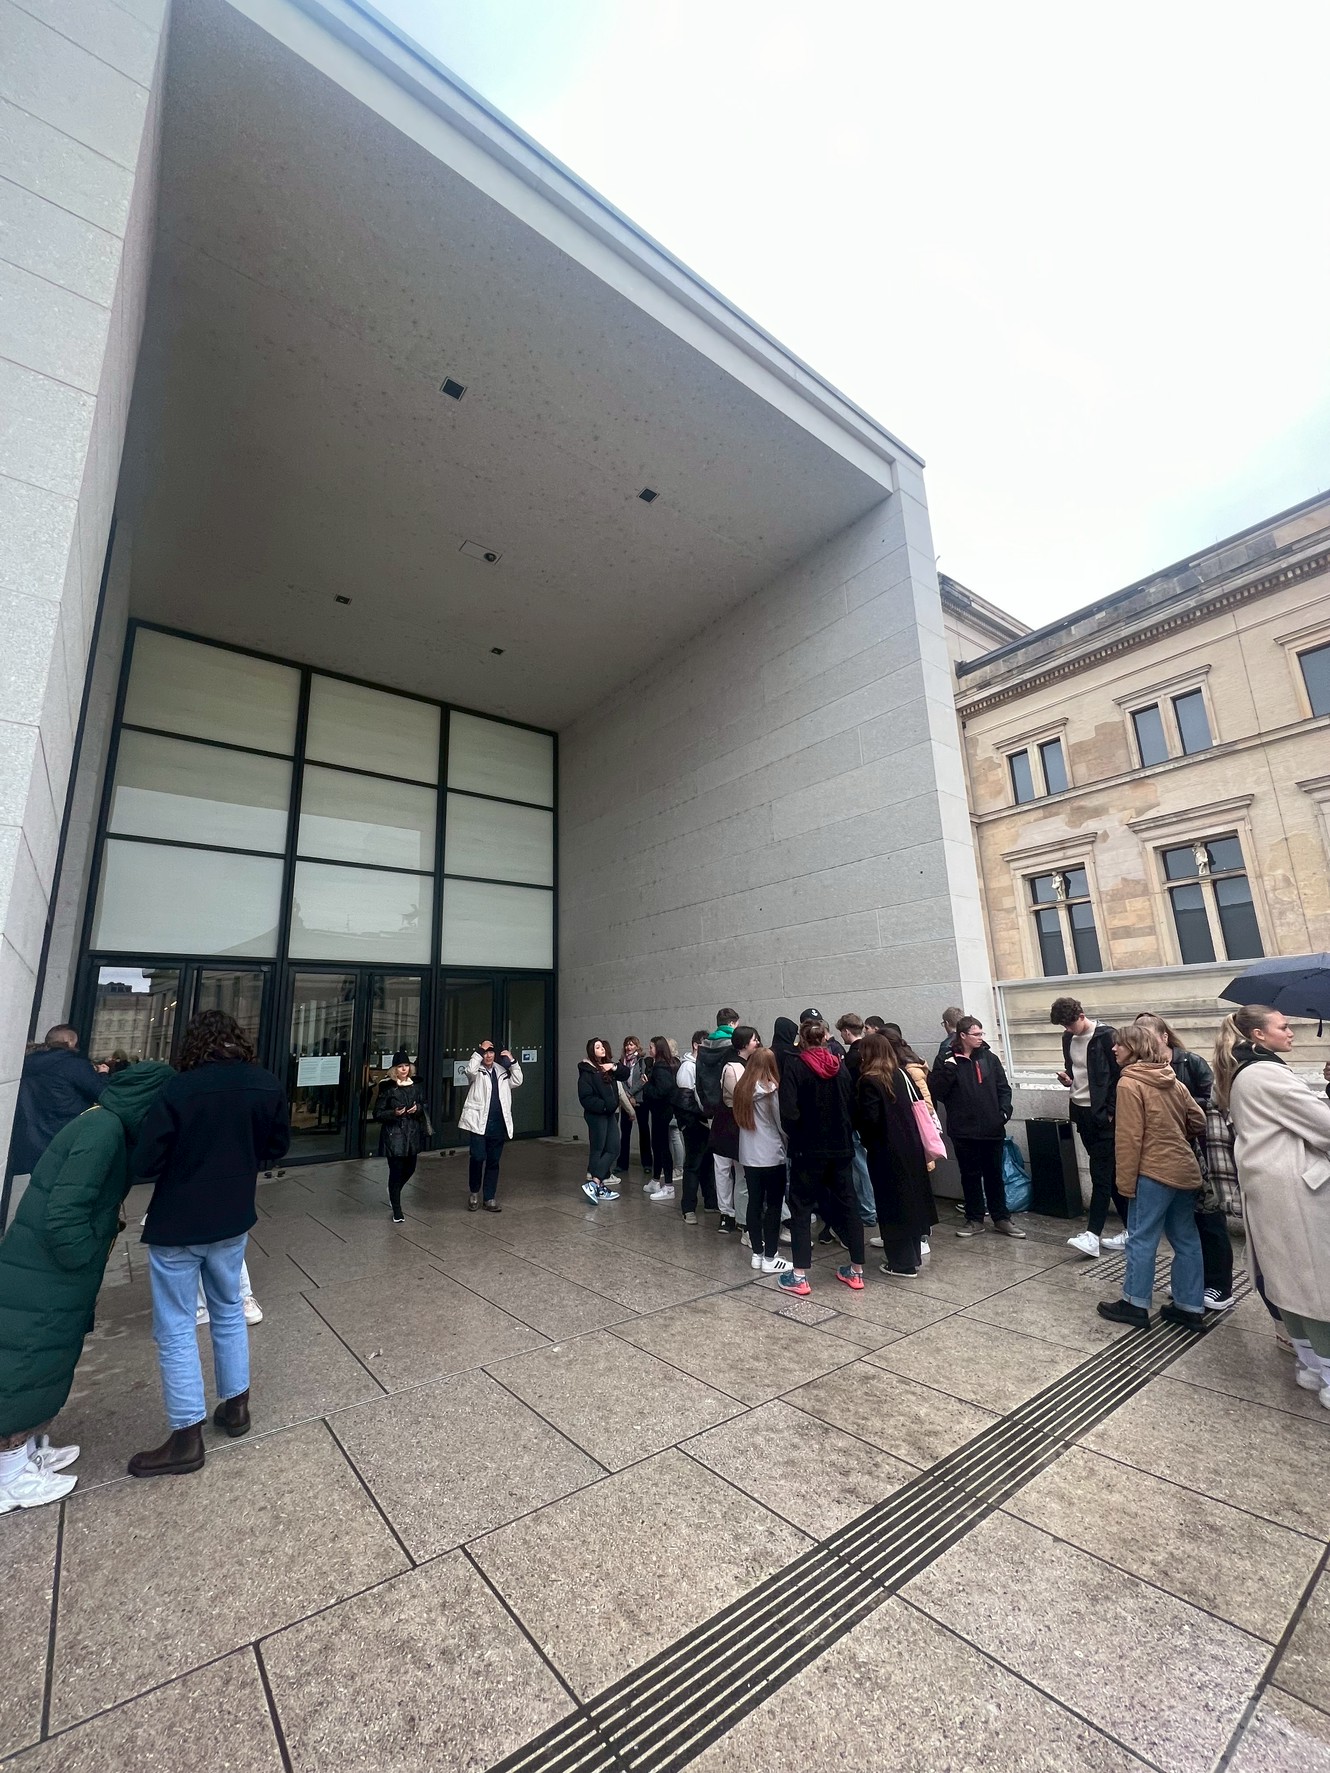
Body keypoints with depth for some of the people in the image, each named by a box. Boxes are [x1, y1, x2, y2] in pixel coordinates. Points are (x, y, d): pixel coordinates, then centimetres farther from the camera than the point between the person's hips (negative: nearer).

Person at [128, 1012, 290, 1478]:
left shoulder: (180, 1089, -21)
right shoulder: (267, 1085, -9)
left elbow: (144, 1164, -17)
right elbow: (277, 1146, 3)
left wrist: (181, 1164, 3)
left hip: (176, 1226, -4)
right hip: (232, 1220, 4)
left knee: (175, 1330, 11)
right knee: (229, 1312, 22)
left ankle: (186, 1438, 20)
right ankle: (236, 1406, 34)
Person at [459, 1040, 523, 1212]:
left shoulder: (501, 1070, 14)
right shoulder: (477, 1071, 1)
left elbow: (517, 1082, 6)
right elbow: (470, 1070, -21)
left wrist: (512, 1061, -2)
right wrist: (480, 1050, -17)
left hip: (498, 1125, 4)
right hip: (479, 1122, -4)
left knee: (493, 1162, 9)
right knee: (478, 1157, -13)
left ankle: (490, 1199, 19)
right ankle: (474, 1193, 13)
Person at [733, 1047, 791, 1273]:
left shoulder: (741, 1089, 2)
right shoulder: (772, 1090, -14)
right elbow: (782, 1123, -8)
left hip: (749, 1156, 5)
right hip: (772, 1156, -5)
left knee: (754, 1203, 12)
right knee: (773, 1206, 4)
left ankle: (757, 1253, 20)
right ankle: (770, 1258, 8)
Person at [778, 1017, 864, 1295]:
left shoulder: (795, 1066, -13)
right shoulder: (839, 1066, 2)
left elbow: (789, 1111, -20)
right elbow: (851, 1105, 2)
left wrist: (791, 1135, -4)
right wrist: (841, 1132, 10)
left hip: (809, 1149, -4)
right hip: (841, 1147, 5)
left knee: (801, 1209, 5)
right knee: (847, 1205, 15)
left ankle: (799, 1276, 7)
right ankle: (856, 1271, 23)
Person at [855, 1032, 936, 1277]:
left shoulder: (869, 1081, -16)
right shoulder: (902, 1074, 4)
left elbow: (869, 1119, -19)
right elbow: (918, 1104, 10)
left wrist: (868, 1142, -1)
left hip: (886, 1152, -7)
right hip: (911, 1146, 7)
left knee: (893, 1203, 4)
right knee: (911, 1199, 17)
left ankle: (902, 1263, 12)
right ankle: (914, 1255, 30)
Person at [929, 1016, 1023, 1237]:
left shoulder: (989, 1058, 4)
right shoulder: (946, 1061, -5)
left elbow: (1003, 1088, 8)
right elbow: (936, 1091, -10)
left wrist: (1004, 1111, -6)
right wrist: (948, 1068, -20)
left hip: (992, 1129, 2)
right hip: (964, 1131, -2)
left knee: (994, 1174, 14)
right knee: (970, 1175, 10)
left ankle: (1001, 1218, 28)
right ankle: (974, 1219, 24)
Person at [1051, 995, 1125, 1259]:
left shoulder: (1105, 1036, -13)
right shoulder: (1068, 1038, 8)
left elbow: (1119, 1075, -13)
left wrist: (1110, 1111, -14)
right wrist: (1067, 1079, -2)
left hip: (1103, 1115, -7)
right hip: (1082, 1113, 7)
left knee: (1101, 1173, -6)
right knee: (1108, 1172, 13)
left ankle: (1092, 1234, -5)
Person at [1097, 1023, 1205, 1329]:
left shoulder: (1129, 1083, -15)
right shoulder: (1172, 1082, 7)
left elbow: (1129, 1138, -16)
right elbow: (1198, 1122, 12)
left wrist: (1126, 1182, -10)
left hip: (1154, 1173, -8)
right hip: (1186, 1171, 8)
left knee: (1142, 1238, 3)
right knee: (1186, 1240, 15)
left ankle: (1135, 1304, 11)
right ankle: (1191, 1307, 24)